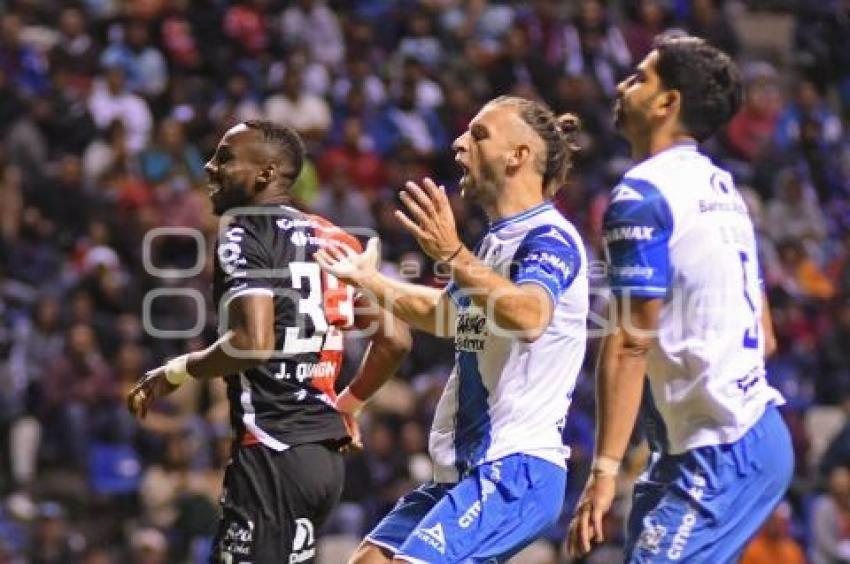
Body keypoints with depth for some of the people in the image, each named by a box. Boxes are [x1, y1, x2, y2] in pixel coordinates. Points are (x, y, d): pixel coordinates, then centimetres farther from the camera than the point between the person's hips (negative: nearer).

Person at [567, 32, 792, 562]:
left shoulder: (643, 195, -11)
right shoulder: (722, 187, 17)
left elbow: (631, 342, -18)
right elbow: (764, 336, 21)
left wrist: (605, 469, -19)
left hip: (721, 452, -10)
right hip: (759, 434, 10)